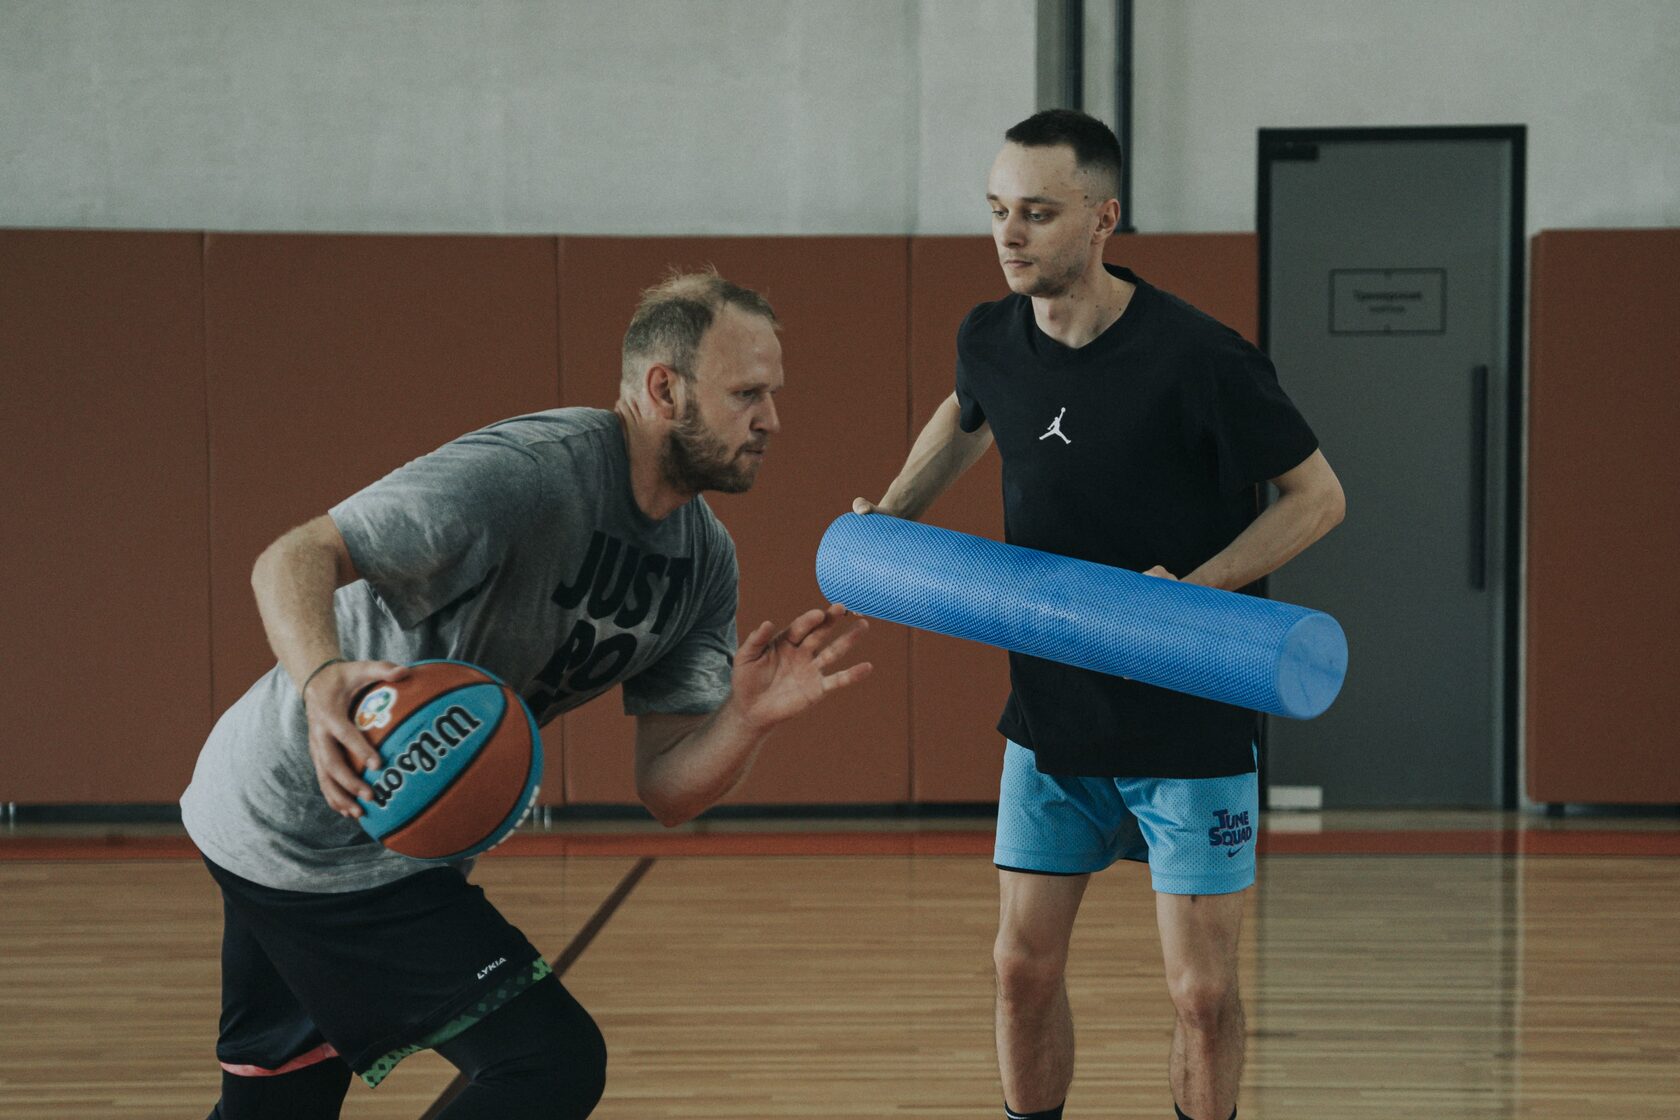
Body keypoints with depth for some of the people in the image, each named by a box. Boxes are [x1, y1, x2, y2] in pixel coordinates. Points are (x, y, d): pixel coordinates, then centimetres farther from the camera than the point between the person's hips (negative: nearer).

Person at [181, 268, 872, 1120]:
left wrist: (749, 718, -20)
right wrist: (323, 681, -46)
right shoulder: (527, 473, -24)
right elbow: (292, 560, -26)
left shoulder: (704, 560, 3)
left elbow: (667, 792, 0)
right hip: (323, 829, -9)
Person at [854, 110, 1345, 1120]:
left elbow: (1319, 495, -11)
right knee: (1025, 968, 6)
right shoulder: (991, 338, -3)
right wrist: (891, 516, 12)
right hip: (1050, 709, 5)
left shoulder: (1197, 357, -20)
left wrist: (1194, 585, -23)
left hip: (1190, 722, -5)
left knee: (1204, 994, -2)